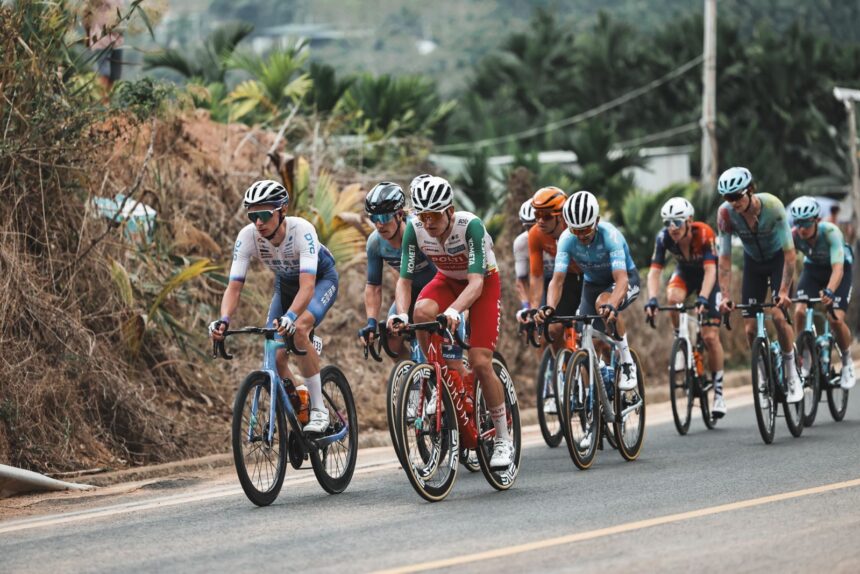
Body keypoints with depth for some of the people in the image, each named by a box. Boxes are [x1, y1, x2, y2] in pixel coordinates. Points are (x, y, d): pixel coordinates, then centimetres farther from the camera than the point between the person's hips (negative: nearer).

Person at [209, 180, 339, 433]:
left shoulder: (301, 230, -38)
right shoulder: (247, 236, -27)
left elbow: (307, 286, -47)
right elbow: (234, 286, -27)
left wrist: (290, 317, -64)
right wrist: (224, 320, -46)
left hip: (321, 278, -5)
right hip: (286, 283, 5)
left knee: (298, 330, -32)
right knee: (276, 356, -10)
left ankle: (319, 410, -23)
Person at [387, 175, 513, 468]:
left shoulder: (470, 225, -34)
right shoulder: (414, 230, -23)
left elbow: (476, 281, -40)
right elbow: (404, 279, -20)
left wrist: (454, 310, -57)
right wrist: (401, 313, -39)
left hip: (484, 283, -4)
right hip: (448, 280, 4)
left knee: (480, 363, -15)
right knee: (422, 311, -32)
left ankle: (503, 439, 1)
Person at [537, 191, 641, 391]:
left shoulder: (609, 235, -34)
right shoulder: (567, 239, -24)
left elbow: (621, 279, -43)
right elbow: (558, 279, -29)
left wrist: (611, 306, -63)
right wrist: (549, 307, -49)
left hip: (625, 279, -5)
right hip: (592, 282, 5)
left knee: (603, 303, -36)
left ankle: (628, 364, -23)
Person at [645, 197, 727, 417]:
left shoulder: (704, 234, -33)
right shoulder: (664, 237, -25)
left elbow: (710, 270, -41)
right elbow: (654, 271, -28)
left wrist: (703, 298, -56)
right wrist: (652, 299, -44)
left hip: (708, 277, -3)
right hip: (684, 273, 3)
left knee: (710, 336, -11)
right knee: (673, 297, -35)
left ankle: (718, 391, 0)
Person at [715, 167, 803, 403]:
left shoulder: (772, 206, -32)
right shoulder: (725, 214, -25)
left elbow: (790, 253, -31)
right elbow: (724, 258, -21)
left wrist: (784, 291, -37)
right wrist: (725, 295, -29)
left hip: (778, 258, -3)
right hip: (753, 262, 3)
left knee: (778, 316, -21)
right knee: (750, 328, -7)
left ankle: (792, 377, -4)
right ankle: (765, 379, 13)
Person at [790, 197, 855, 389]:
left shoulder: (830, 232, -36)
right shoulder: (793, 236, -27)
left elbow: (838, 268, -44)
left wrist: (829, 292, -61)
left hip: (840, 270, -3)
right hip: (813, 268, 3)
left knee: (835, 319, -19)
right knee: (799, 312, -20)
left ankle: (847, 363, 7)